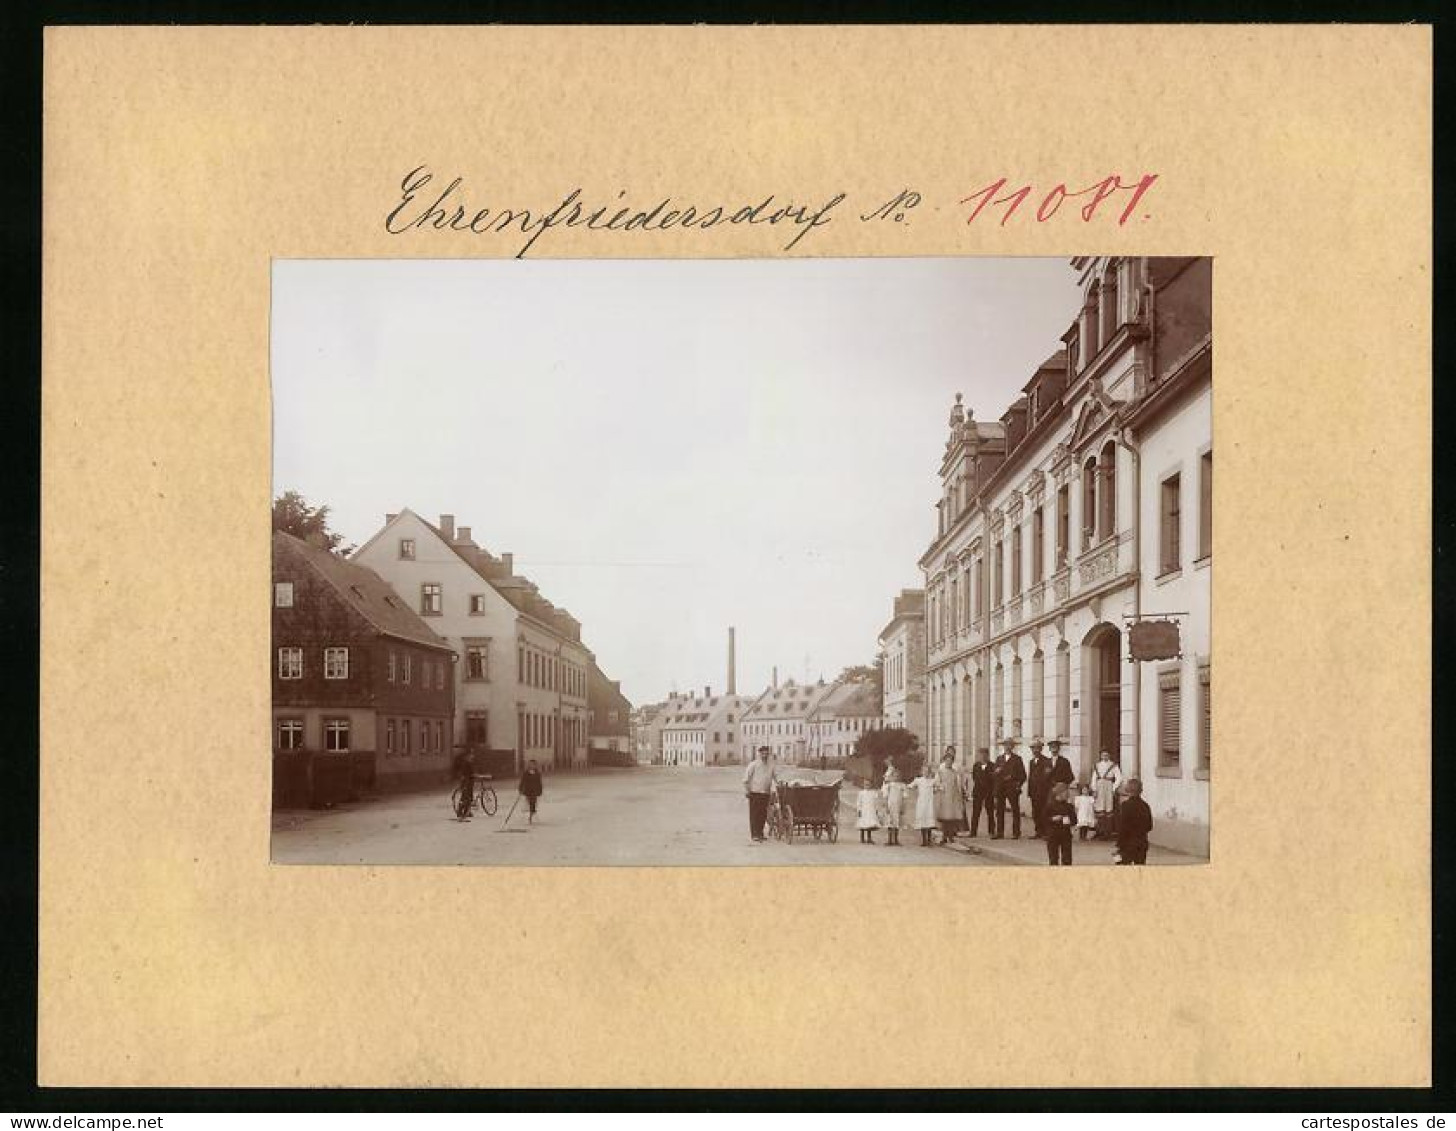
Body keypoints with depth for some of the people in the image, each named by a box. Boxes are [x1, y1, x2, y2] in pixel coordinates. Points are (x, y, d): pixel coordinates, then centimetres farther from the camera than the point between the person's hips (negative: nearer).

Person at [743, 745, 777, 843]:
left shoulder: (770, 765, 11)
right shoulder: (753, 764, -4)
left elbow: (772, 778, 22)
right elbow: (746, 779, -4)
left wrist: (772, 789, 12)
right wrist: (746, 791, -7)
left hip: (765, 793, 5)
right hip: (754, 793, -5)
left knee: (763, 815, 7)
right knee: (754, 815, -4)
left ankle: (760, 833, 19)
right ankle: (755, 836, -4)